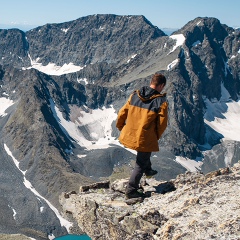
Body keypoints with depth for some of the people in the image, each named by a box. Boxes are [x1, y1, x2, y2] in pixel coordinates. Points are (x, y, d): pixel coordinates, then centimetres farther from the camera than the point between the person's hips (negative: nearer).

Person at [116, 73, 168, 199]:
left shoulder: (134, 95, -1)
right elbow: (162, 123, -8)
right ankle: (131, 190, 17)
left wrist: (120, 127, 21)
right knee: (140, 164, 12)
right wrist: (156, 137, 10)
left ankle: (148, 170, 52)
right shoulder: (161, 102, -13)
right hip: (145, 139, -5)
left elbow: (122, 113, 4)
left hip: (129, 135, 5)